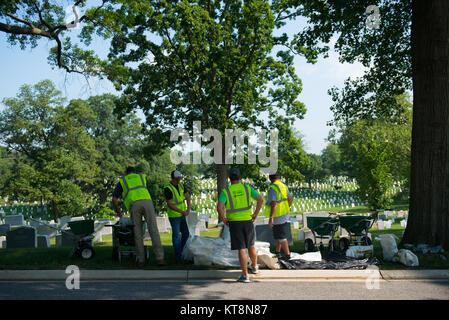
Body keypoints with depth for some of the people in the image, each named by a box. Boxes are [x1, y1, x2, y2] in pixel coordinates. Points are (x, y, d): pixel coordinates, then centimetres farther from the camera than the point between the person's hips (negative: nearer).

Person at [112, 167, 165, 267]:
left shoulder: (122, 181, 28)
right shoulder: (143, 177, 34)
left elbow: (114, 199, 18)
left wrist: (118, 211, 33)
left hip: (134, 205, 0)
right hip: (147, 202, 0)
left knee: (137, 233, 9)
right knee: (153, 230, 0)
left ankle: (141, 260, 10)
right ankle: (160, 258, -6)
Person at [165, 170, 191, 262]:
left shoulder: (181, 185, 2)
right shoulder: (168, 189, -20)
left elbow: (188, 197, 3)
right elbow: (169, 205, -21)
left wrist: (188, 209, -12)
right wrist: (182, 212, -21)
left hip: (182, 215, 7)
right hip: (173, 215, -7)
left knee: (186, 234, 9)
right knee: (176, 235, -1)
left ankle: (181, 251, 25)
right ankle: (178, 255, 9)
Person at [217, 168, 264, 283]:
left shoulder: (225, 191, -7)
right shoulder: (247, 188, -1)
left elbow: (219, 207, -21)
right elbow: (260, 199, -9)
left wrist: (223, 219, -5)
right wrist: (255, 214, 0)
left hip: (234, 222, -2)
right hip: (247, 221, 2)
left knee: (241, 249, -2)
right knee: (251, 245, 23)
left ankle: (245, 275, -3)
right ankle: (254, 267, 39)